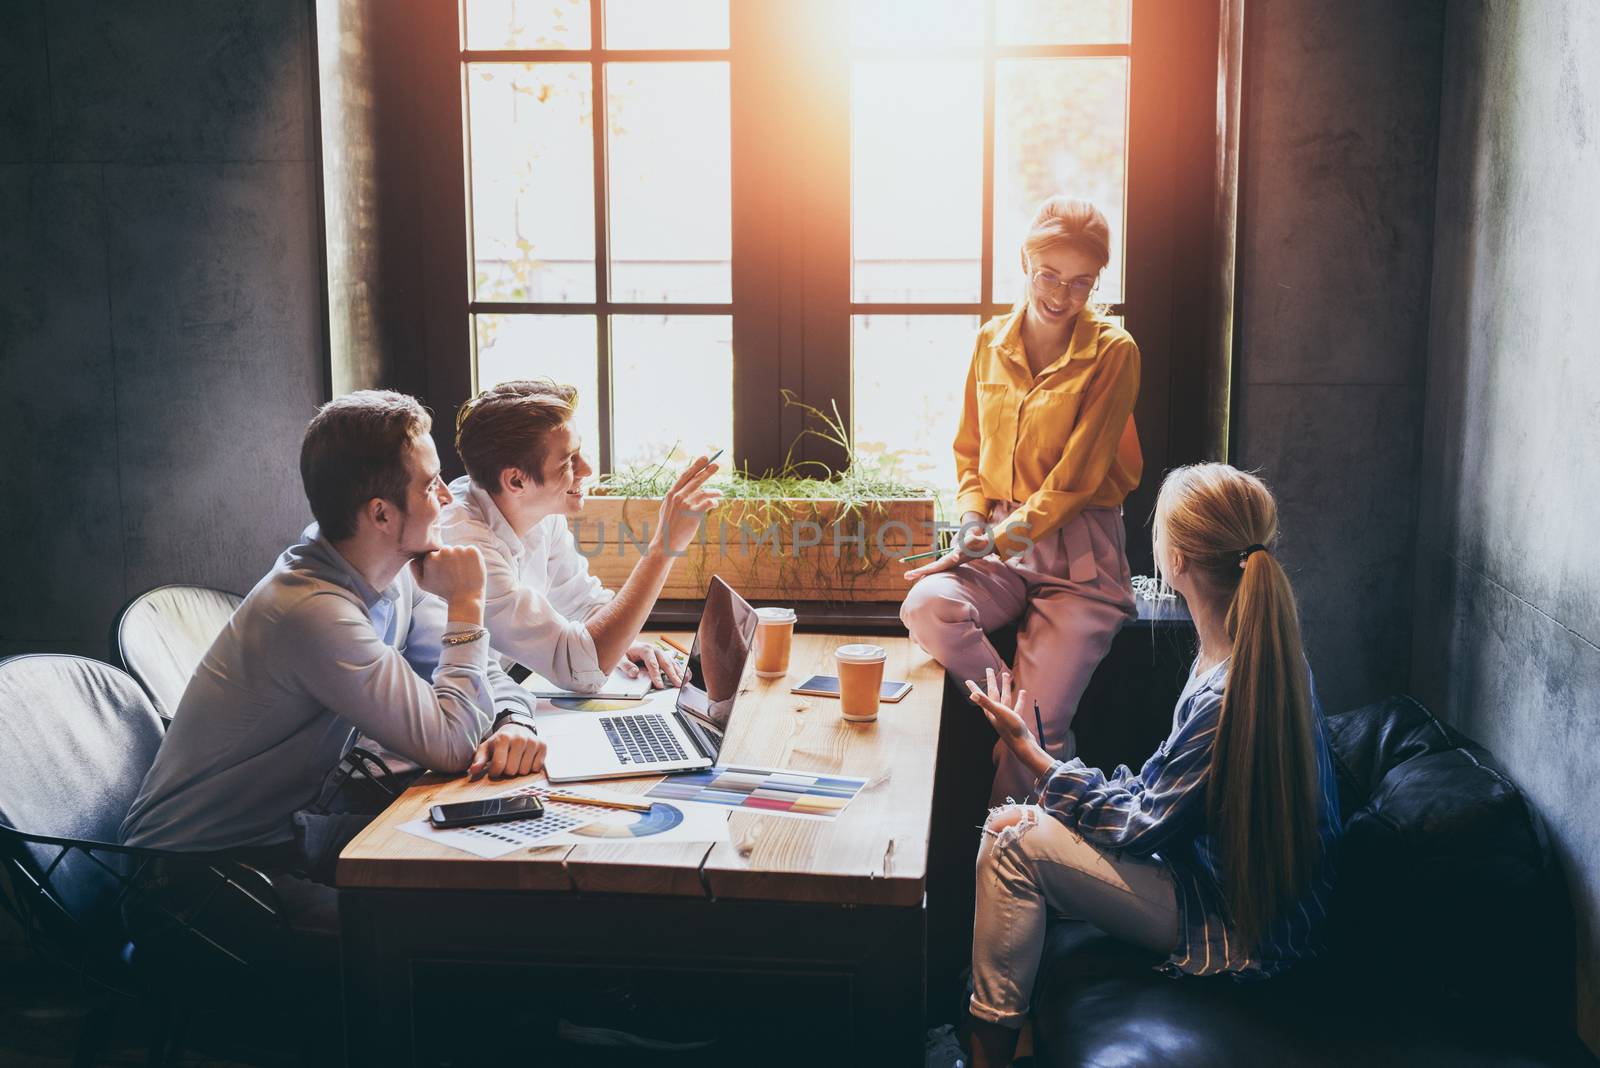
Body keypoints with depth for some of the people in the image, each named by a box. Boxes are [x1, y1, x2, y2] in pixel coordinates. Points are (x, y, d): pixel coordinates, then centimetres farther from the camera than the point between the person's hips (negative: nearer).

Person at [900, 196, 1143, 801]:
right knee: (926, 606, -28)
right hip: (998, 549, 4)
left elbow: (1074, 480, -10)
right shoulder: (991, 342, 9)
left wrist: (987, 543, -15)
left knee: (1037, 729, -14)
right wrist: (971, 520, -2)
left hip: (1079, 551, -4)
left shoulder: (1113, 353, -5)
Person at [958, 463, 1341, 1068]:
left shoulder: (1227, 696, -30)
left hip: (1242, 927, -9)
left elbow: (1141, 830, -19)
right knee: (1008, 821, 7)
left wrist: (1030, 753, -13)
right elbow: (1169, 784, 9)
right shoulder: (1262, 654, 0)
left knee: (1016, 844, -14)